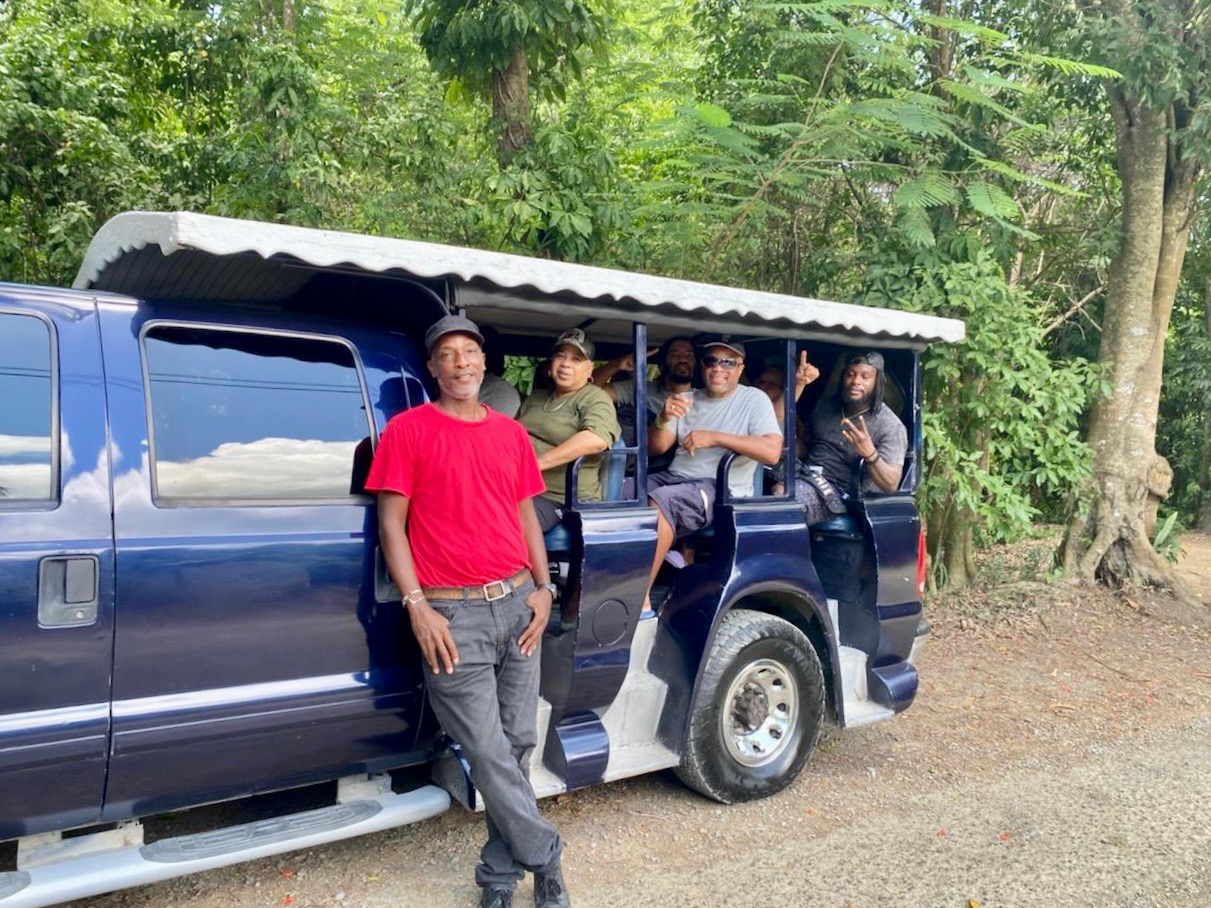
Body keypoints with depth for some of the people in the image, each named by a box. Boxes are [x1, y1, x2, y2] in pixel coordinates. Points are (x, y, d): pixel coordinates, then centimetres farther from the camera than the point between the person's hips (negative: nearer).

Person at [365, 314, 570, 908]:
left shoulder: (511, 433, 12)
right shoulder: (409, 430, -2)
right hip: (453, 614, -5)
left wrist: (543, 589, 6)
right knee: (488, 752, -3)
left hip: (517, 604, 5)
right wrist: (417, 606, -12)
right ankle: (545, 860, 17)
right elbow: (391, 524, -4)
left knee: (517, 744, 10)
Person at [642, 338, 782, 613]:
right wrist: (663, 419, -11)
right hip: (673, 477, 6)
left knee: (658, 502, -33)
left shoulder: (754, 399, 1)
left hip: (721, 489, -6)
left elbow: (772, 451, -14)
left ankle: (640, 598, -31)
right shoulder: (687, 399, 16)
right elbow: (655, 448, 10)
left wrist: (715, 438, -19)